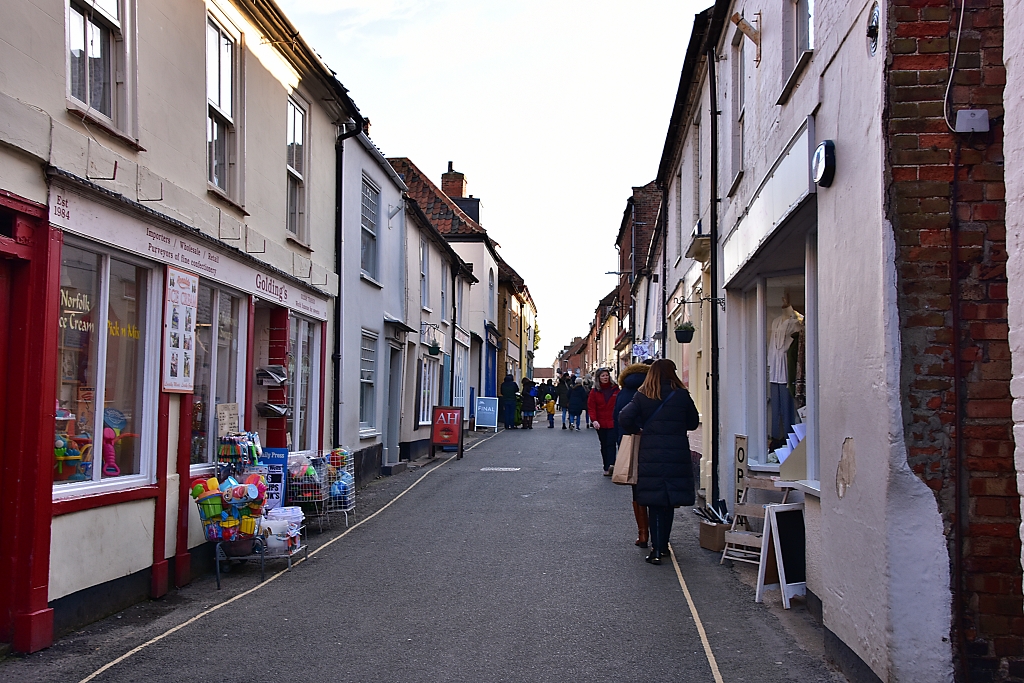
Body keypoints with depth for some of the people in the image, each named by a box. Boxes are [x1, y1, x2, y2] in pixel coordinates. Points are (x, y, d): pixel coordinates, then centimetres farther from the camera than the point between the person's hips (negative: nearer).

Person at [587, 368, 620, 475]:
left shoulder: (615, 389, 3)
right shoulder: (595, 391, 5)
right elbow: (591, 407, 1)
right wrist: (594, 420, -14)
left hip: (613, 422, -2)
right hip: (601, 424, 2)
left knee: (611, 443, -13)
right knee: (604, 445, 8)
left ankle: (611, 465, -22)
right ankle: (607, 467, 14)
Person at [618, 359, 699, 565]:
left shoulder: (642, 396, -1)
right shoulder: (682, 395, -2)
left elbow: (624, 418, -9)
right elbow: (693, 423, 8)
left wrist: (636, 431, 9)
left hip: (651, 455, 0)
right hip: (677, 455, 0)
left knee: (654, 502, 4)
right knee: (669, 501, 14)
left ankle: (657, 549, -1)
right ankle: (663, 545, 23)